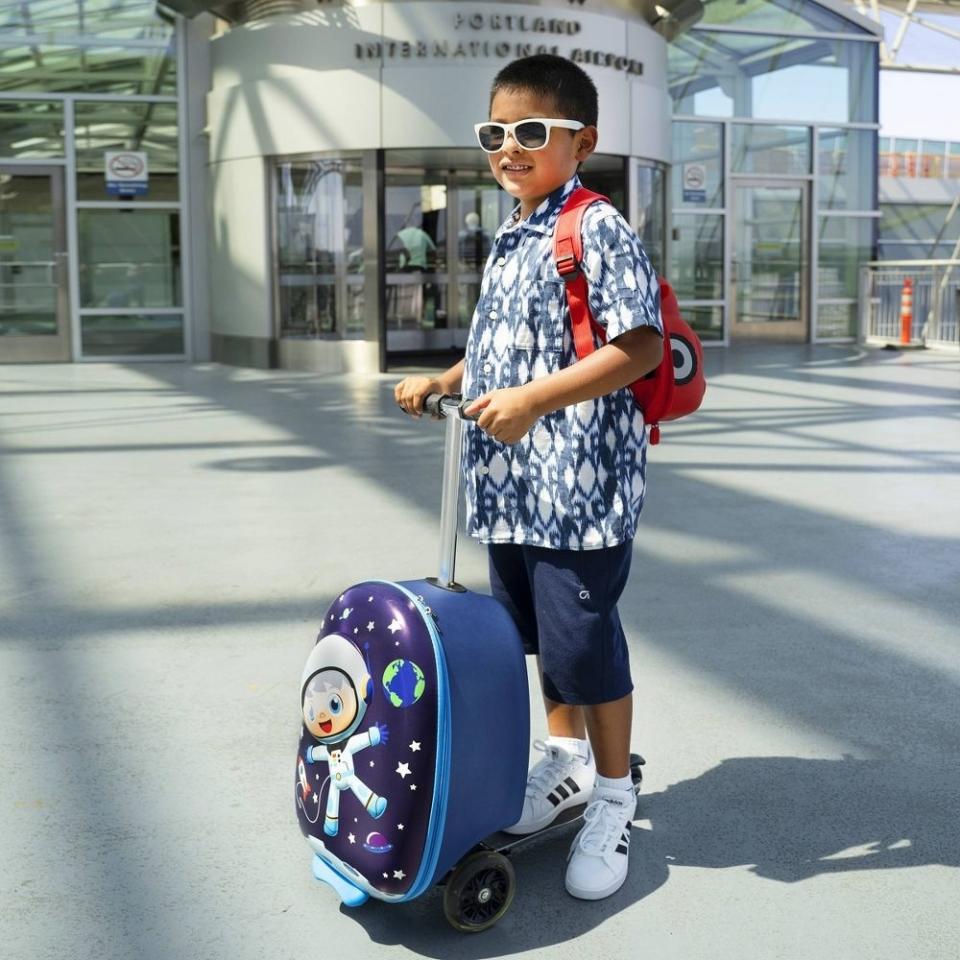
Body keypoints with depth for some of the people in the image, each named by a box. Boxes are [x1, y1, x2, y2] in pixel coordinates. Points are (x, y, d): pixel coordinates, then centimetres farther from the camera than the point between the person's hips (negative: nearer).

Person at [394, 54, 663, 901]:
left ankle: (612, 797, 19)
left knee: (582, 640, 0)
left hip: (579, 482, -9)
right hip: (512, 482, 9)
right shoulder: (510, 240, 15)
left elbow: (640, 347, -20)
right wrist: (442, 384, 13)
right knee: (539, 633, 19)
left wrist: (533, 400, -25)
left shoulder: (597, 229, -12)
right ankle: (568, 760, 39)